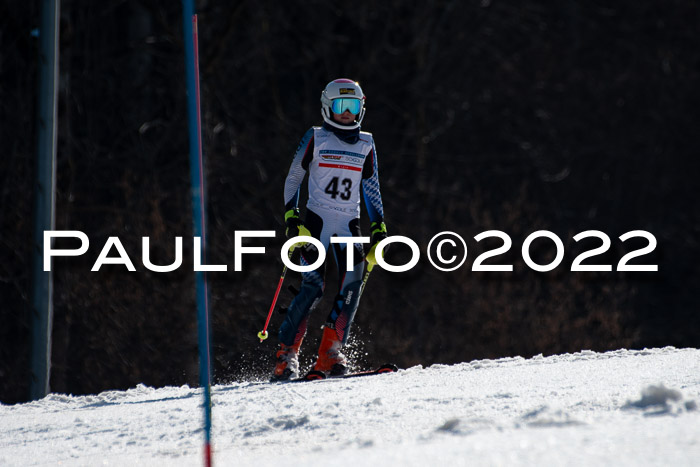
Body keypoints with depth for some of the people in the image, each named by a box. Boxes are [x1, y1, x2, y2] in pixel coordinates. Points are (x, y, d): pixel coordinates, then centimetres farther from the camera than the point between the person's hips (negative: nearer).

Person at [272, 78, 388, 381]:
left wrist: (378, 229, 11)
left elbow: (371, 189, 19)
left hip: (349, 225, 3)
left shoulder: (366, 144, 14)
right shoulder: (316, 139, 4)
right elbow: (293, 180, 5)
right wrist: (292, 219, -6)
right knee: (313, 286, -17)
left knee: (351, 285, -17)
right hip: (316, 221, -3)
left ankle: (329, 354, -14)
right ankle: (286, 356, -12)